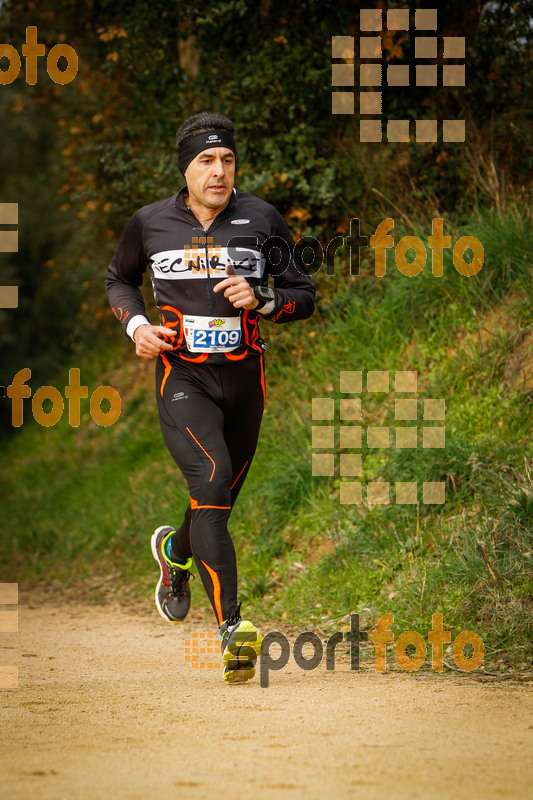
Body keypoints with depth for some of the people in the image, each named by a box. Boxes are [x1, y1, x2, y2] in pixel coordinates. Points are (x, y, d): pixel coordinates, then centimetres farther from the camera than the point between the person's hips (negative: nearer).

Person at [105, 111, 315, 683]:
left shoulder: (262, 220, 1)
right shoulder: (150, 223, 2)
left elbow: (303, 296, 5)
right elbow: (118, 279, 20)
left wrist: (259, 300, -15)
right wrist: (136, 325, 0)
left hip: (244, 379, 2)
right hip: (181, 378, -2)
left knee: (218, 503, 13)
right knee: (211, 481, -24)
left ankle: (175, 551, 51)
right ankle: (231, 626, -28)